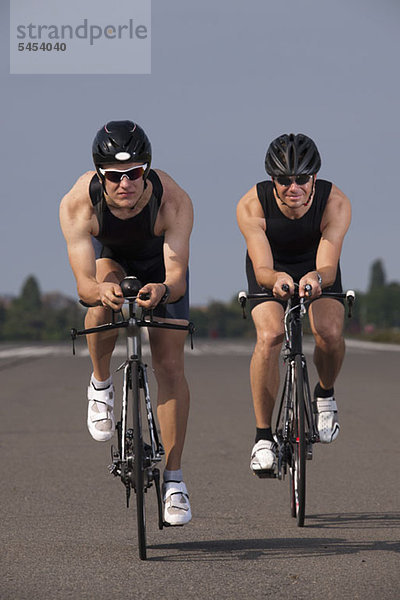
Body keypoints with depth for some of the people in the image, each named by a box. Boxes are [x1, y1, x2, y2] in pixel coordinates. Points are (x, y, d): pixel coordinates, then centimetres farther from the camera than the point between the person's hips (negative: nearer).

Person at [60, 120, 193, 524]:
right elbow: (84, 285, -42)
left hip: (159, 259, 0)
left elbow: (177, 275, -43)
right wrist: (100, 290, -65)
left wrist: (164, 289, -66)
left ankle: (173, 480, 0)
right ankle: (101, 385, -7)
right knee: (105, 299, -36)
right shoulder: (78, 204, -38)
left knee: (170, 365, -9)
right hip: (108, 253, 0)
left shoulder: (173, 201, -39)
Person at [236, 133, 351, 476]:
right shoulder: (252, 206, -32)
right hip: (271, 270, 0)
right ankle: (263, 437, -16)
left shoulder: (335, 203, -31)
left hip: (317, 268, 1)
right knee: (269, 336, -27)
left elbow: (329, 267, -38)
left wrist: (317, 277, -62)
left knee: (330, 332, -27)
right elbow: (262, 270, -36)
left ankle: (325, 394, 7)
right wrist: (278, 279, -60)